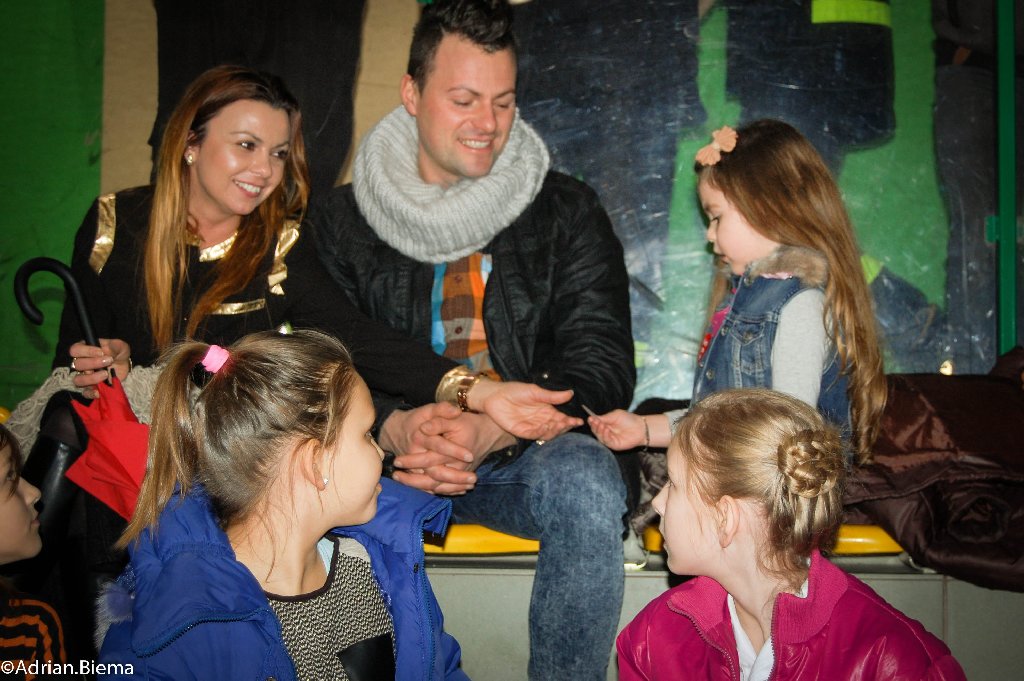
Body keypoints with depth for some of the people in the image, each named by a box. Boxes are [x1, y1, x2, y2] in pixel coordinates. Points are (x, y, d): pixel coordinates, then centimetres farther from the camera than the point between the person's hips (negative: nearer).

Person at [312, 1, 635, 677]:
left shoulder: (567, 211, 3)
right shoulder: (343, 221, 6)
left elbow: (602, 366, -4)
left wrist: (493, 432, -22)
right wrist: (396, 429, -23)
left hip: (526, 453, 0)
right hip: (393, 459, 1)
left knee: (585, 479, -34)